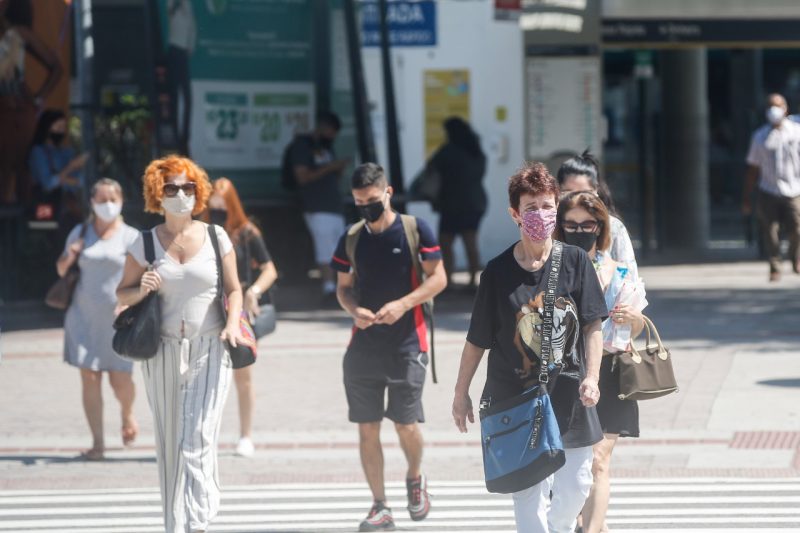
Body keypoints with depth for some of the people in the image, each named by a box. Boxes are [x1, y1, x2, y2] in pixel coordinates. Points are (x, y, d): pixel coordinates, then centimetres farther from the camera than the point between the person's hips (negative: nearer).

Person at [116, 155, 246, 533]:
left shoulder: (216, 237, 4)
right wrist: (141, 290, -13)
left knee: (197, 439, -13)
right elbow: (122, 293, 9)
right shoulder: (146, 243, 4)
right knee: (170, 441, 6)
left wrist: (233, 322, -11)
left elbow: (233, 289, 7)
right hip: (164, 351, 2)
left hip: (209, 350, -1)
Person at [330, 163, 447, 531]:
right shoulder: (351, 239, 7)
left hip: (406, 344, -3)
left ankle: (415, 478, 28)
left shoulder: (415, 230, -4)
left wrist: (403, 304, -17)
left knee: (406, 424, -4)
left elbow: (438, 278, -3)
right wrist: (354, 310, -8)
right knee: (367, 428, 2)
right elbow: (343, 288, 14)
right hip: (363, 345, 3)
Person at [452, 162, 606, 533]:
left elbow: (592, 325, 0)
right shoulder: (498, 273, -4)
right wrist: (461, 394, 6)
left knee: (575, 487, 10)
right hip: (517, 398, -2)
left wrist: (591, 377, -12)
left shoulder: (575, 262, -2)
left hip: (570, 397, 2)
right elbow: (477, 340, 3)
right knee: (530, 495, -6)